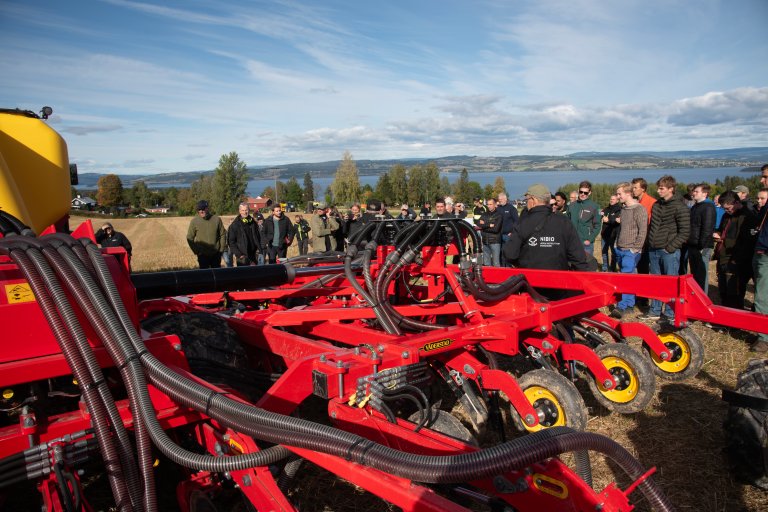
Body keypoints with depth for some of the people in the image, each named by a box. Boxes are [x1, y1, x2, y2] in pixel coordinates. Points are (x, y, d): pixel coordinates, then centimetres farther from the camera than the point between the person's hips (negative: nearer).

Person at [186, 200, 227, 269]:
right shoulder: (194, 221, -4)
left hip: (216, 254, 1)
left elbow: (222, 234, 6)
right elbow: (190, 238, 1)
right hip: (203, 255, -1)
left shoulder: (217, 219, 0)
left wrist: (221, 249, -1)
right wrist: (196, 251, -4)